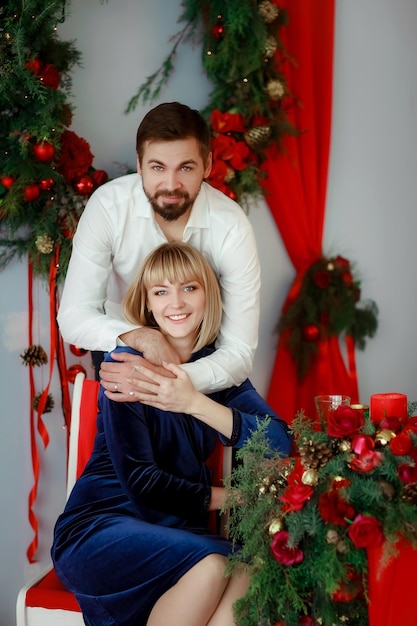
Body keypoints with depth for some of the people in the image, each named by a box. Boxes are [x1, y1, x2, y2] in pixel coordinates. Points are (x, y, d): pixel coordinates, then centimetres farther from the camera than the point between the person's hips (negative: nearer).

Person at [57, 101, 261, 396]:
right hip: (123, 346, 0)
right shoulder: (108, 206, -23)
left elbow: (239, 354, -26)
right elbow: (73, 316, -22)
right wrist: (139, 336, -41)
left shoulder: (232, 227, -25)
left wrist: (163, 380, -43)